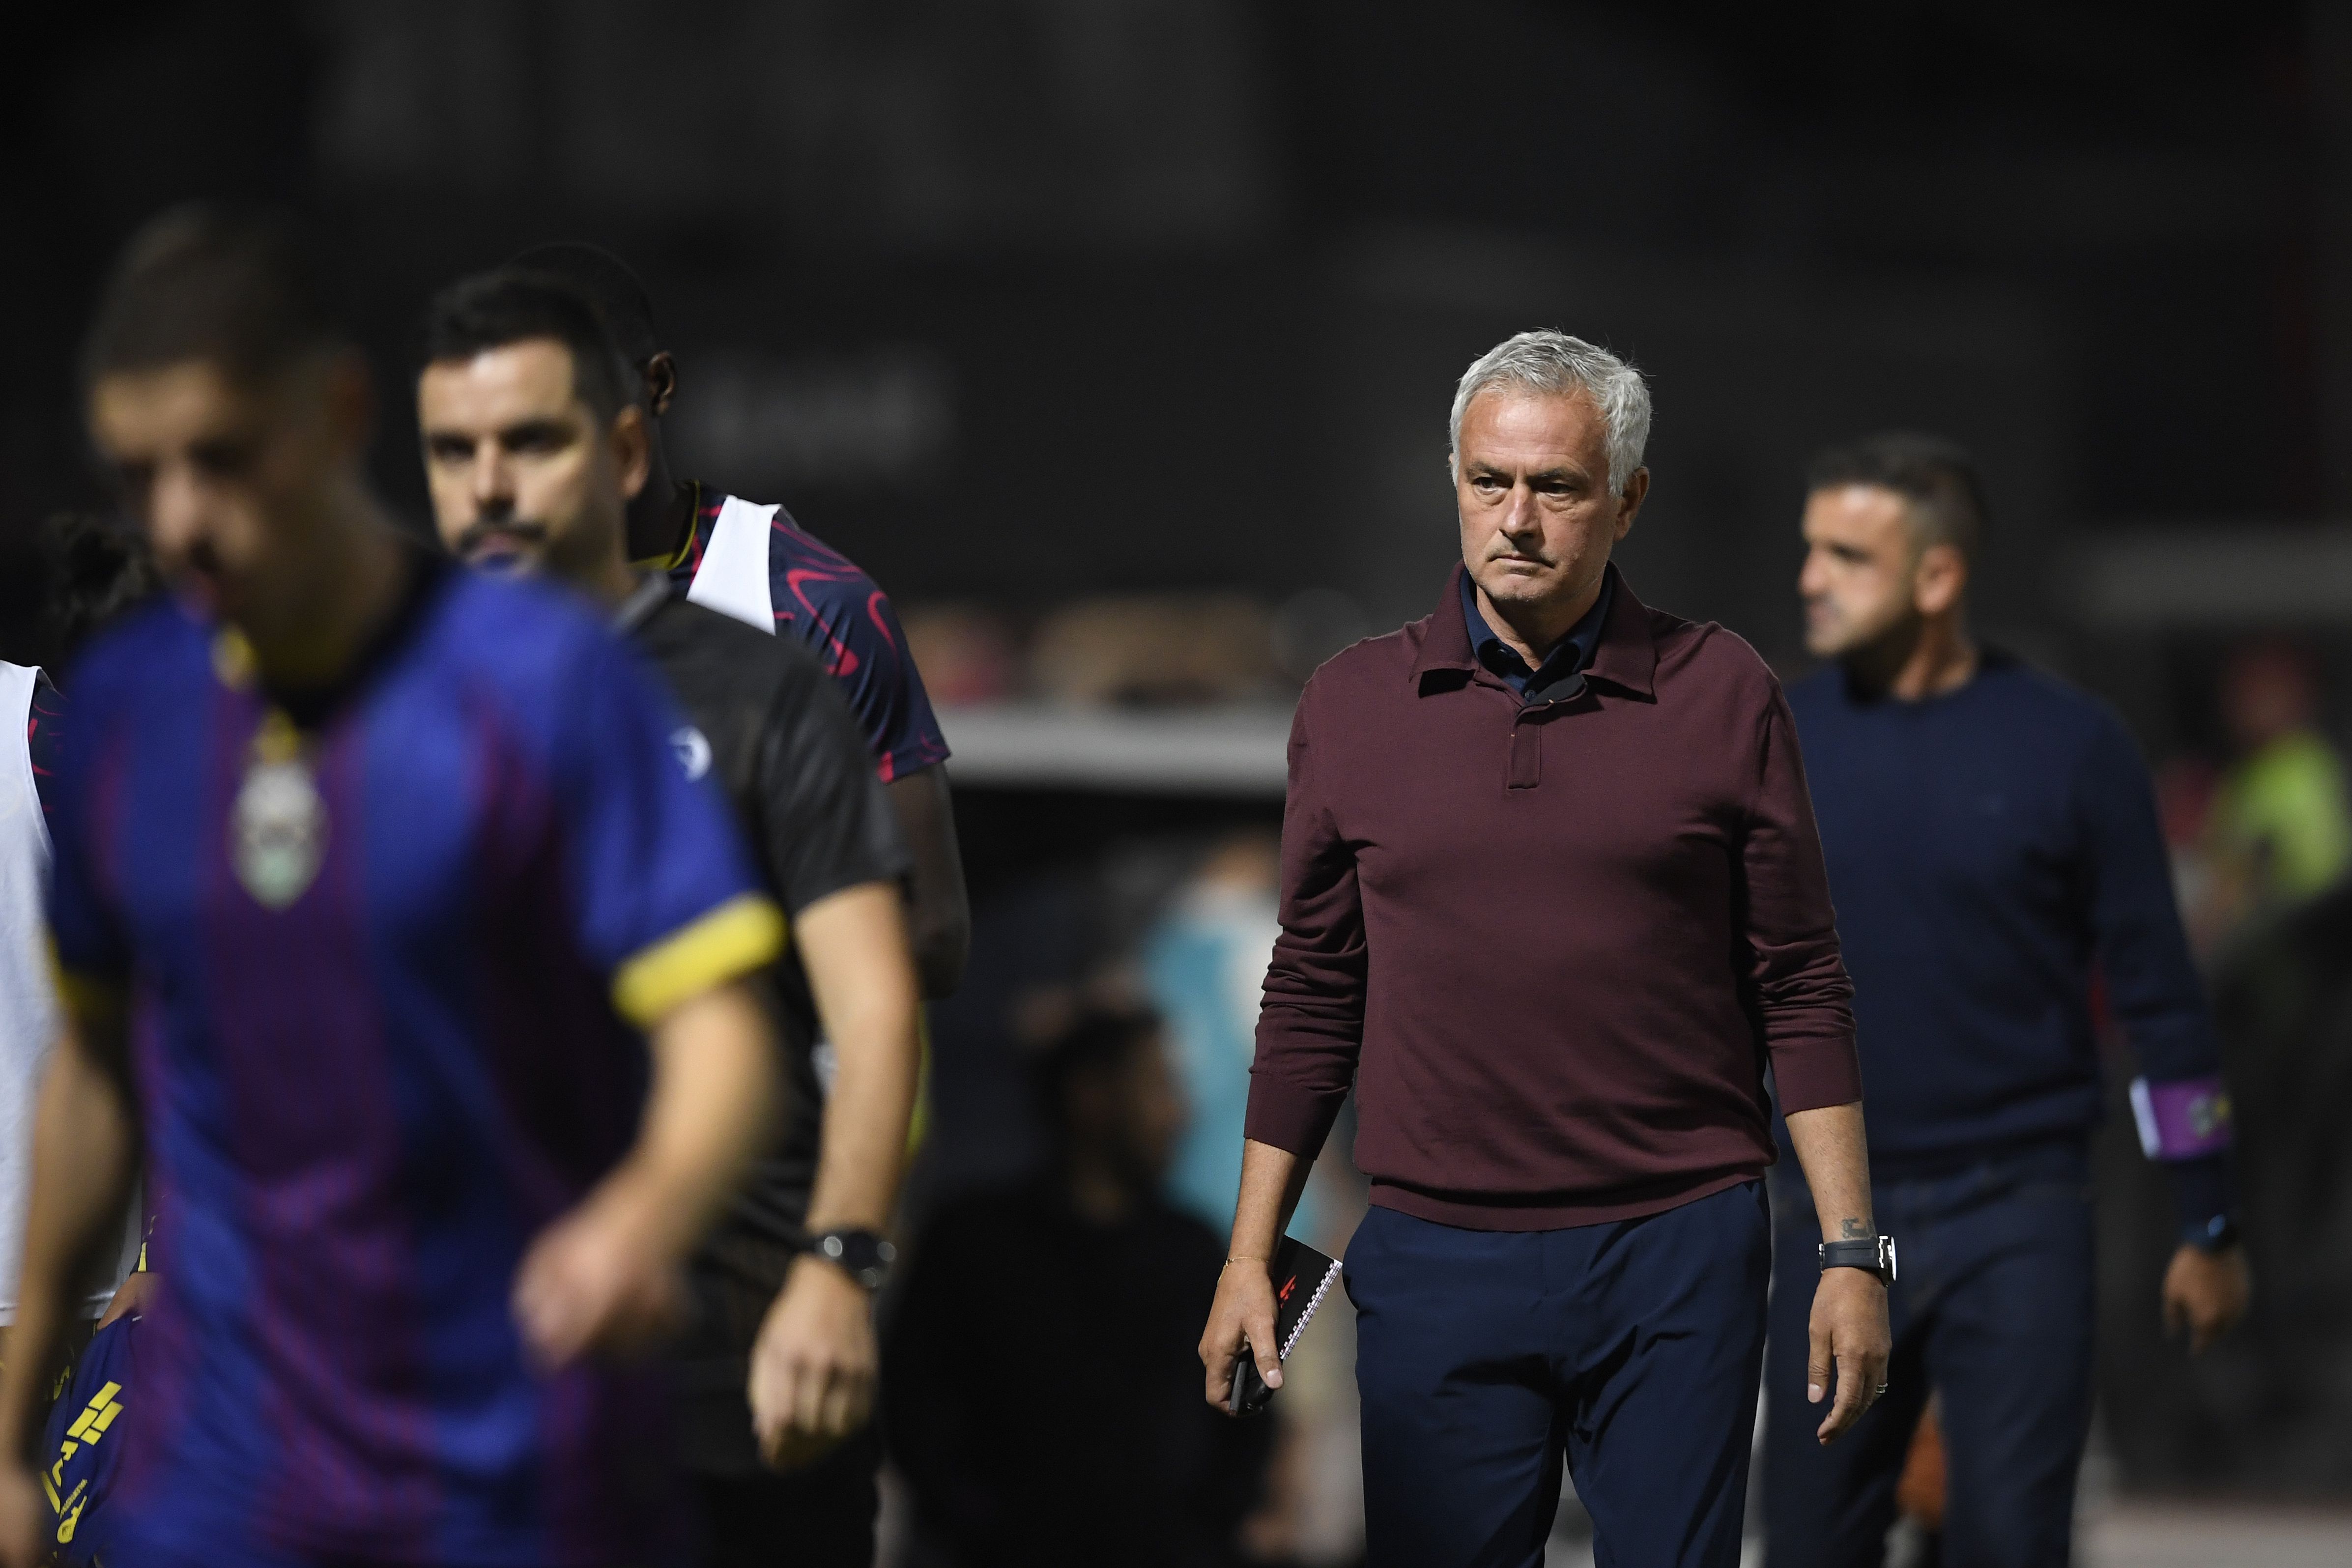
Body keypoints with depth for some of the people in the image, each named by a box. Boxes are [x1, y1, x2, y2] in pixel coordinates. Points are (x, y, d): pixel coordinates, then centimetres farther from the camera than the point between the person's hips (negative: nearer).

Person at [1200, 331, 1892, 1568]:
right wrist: (1249, 1255, 9)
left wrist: (1851, 1252, -1)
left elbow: (1799, 990, 4)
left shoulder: (1721, 696, 2)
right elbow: (1311, 996, 12)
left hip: (1678, 1254, -1)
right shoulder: (1354, 704, 7)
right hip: (1435, 1265, 1)